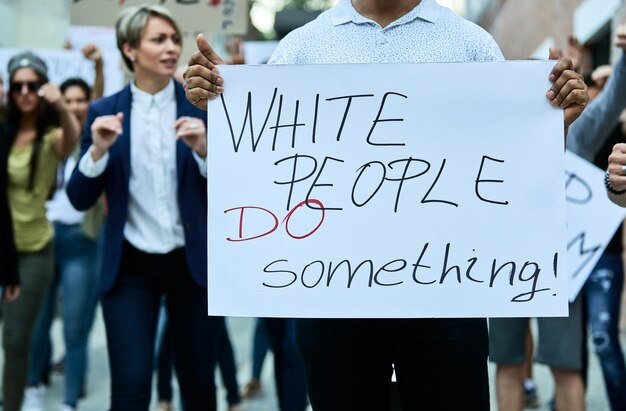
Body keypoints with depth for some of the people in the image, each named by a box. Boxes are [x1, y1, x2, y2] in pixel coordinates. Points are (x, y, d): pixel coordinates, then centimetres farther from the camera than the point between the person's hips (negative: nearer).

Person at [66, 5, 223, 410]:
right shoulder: (105, 111, 0)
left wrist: (203, 148, -21)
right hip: (130, 267, 0)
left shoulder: (204, 105, -2)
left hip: (194, 263, 1)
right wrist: (98, 149, -17)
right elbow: (80, 198, -1)